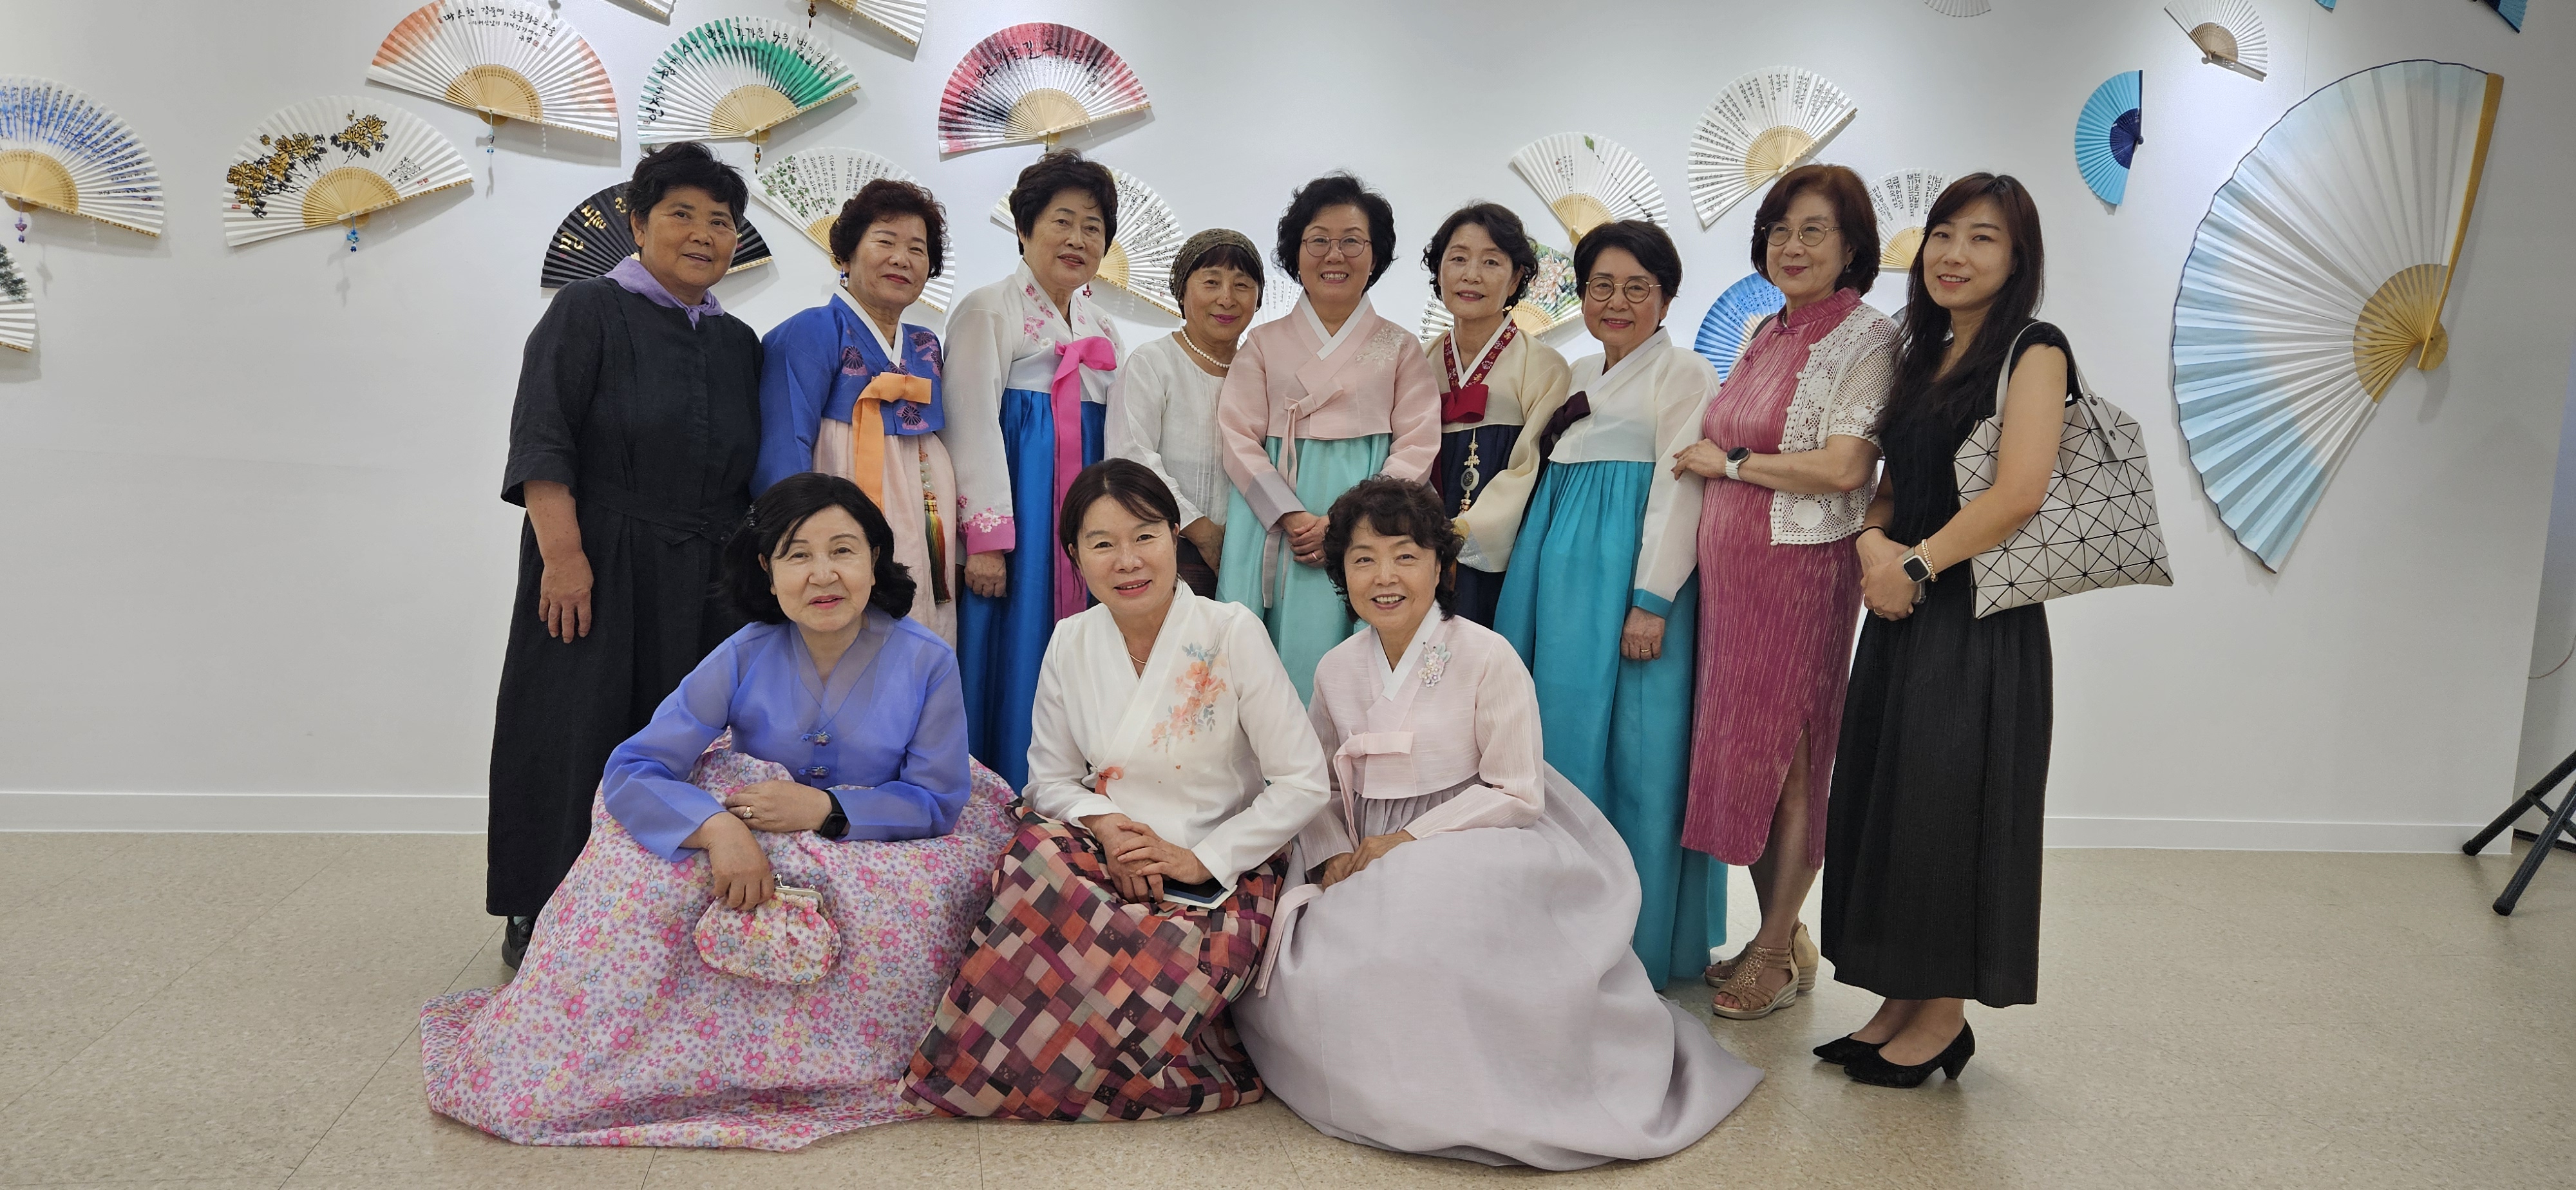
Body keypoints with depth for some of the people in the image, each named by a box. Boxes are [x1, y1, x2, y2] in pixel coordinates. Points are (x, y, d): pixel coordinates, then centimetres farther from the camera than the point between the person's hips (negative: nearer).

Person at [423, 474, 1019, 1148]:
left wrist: (824, 808, -24)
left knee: (917, 898, -34)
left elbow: (938, 801, -10)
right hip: (752, 848, 1)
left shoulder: (925, 661, -11)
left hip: (876, 853, -1)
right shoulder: (745, 657, -8)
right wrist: (719, 828, -35)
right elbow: (633, 769, -15)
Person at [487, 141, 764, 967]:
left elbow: (753, 470, 17)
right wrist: (562, 552, -18)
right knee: (579, 737, 0)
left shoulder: (737, 343, 14)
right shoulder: (589, 311, -1)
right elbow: (540, 440, -9)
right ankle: (541, 920, 12)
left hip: (705, 585, 5)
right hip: (597, 570, -5)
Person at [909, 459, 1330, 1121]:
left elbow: (1303, 782, -8)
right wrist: (1104, 824, -13)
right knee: (1038, 851, -32)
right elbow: (1050, 776, 9)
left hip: (1221, 874, -3)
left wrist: (1203, 859, -14)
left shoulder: (1231, 633, -8)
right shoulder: (1071, 645, 3)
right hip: (1109, 853, 3)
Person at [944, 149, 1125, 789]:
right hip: (1014, 510, -6)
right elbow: (972, 426, -9)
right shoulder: (989, 311, 0)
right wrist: (985, 538, -17)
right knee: (1012, 668, -6)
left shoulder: (1102, 328, 20)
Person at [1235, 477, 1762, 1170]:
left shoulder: (1488, 659, -11)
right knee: (1308, 975, -15)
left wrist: (1409, 839, -16)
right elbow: (1321, 785, 11)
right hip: (1371, 857, 5)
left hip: (1473, 848, -5)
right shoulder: (1337, 670, 6)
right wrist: (1334, 855, -11)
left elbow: (1516, 794, -12)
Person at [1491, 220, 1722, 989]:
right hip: (1557, 578, 8)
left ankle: (1633, 944, 6)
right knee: (1554, 740, 9)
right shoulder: (1578, 378, 20)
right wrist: (1532, 574, 16)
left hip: (1625, 581, -7)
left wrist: (1651, 600, -19)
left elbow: (1680, 490, -11)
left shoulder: (1683, 372, -3)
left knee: (1626, 752, -5)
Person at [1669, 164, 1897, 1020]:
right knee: (1738, 749, 10)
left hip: (1802, 568, -7)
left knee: (1782, 756, -1)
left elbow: (1844, 467, -18)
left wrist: (1728, 462, -9)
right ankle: (1778, 933, 23)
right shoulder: (1763, 335, 15)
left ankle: (1778, 951, 13)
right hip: (1730, 567, 7)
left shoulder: (1866, 337, -8)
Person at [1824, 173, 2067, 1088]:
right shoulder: (1924, 358, 16)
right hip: (1905, 612, 8)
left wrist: (1919, 562, -13)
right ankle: (1902, 1000, 21)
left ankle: (1945, 1016, 12)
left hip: (1981, 619, -7)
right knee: (1889, 801, 9)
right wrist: (1873, 545, -5)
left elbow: (2018, 494, -17)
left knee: (1950, 803, -2)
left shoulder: (2033, 352, -6)